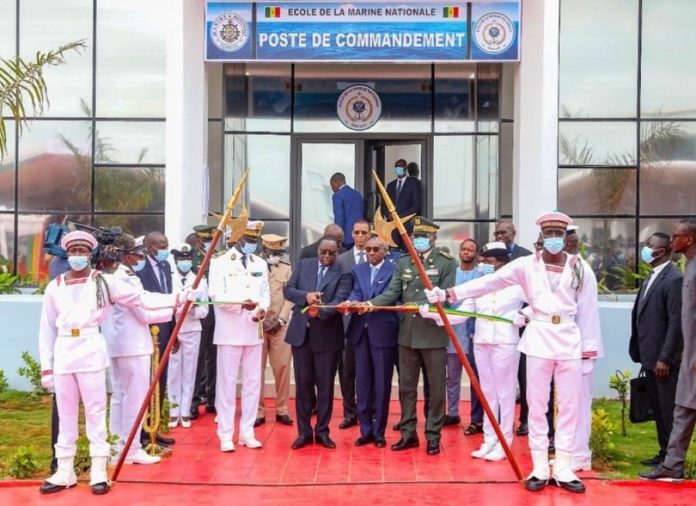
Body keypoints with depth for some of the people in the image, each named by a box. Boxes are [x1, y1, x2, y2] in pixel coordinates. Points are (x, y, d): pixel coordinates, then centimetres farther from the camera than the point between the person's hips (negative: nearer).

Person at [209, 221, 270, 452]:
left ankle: (247, 433, 17)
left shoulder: (260, 264, 14)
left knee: (252, 382, 8)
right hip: (229, 331, -5)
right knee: (227, 383, -1)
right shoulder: (220, 261, -2)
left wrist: (262, 309, -8)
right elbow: (216, 295, -12)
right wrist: (242, 303, -27)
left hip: (254, 332, 5)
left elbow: (265, 293, 14)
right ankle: (226, 435, 7)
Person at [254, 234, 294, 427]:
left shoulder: (286, 268, 12)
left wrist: (281, 319, -5)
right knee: (257, 368, 1)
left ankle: (282, 410, 12)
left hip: (280, 325, 2)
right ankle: (258, 411, 9)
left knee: (282, 367, 2)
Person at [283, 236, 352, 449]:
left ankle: (322, 431, 18)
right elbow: (288, 290, 4)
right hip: (301, 333, 2)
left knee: (325, 386, 5)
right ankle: (304, 432, 16)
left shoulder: (343, 274, -2)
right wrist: (305, 296, -16)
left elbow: (339, 301, -15)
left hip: (327, 336, -2)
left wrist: (320, 311, -33)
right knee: (303, 384, 7)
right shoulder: (303, 265, 9)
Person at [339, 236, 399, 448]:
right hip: (361, 331, 4)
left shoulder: (394, 270, -1)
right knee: (362, 382, 8)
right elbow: (356, 292, 0)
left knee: (382, 383, 2)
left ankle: (378, 432, 12)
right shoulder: (358, 269, 13)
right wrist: (350, 303, -23)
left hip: (383, 331, -4)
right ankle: (365, 431, 16)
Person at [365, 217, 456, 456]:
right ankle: (408, 433, 21)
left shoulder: (447, 263, -3)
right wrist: (370, 304, -15)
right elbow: (392, 293, 1)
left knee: (436, 387, 3)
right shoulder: (403, 263, 9)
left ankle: (433, 436, 14)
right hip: (407, 334, 4)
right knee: (406, 386, 11)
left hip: (434, 335, -4)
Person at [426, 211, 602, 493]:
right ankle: (540, 468, 14)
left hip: (570, 343, 1)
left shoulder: (580, 269, 0)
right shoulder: (527, 265, -2)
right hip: (539, 341, 0)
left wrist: (588, 351, 0)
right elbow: (489, 282, -8)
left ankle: (562, 468, 15)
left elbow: (588, 311, 2)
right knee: (537, 406, 4)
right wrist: (449, 294, -17)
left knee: (568, 407, 5)